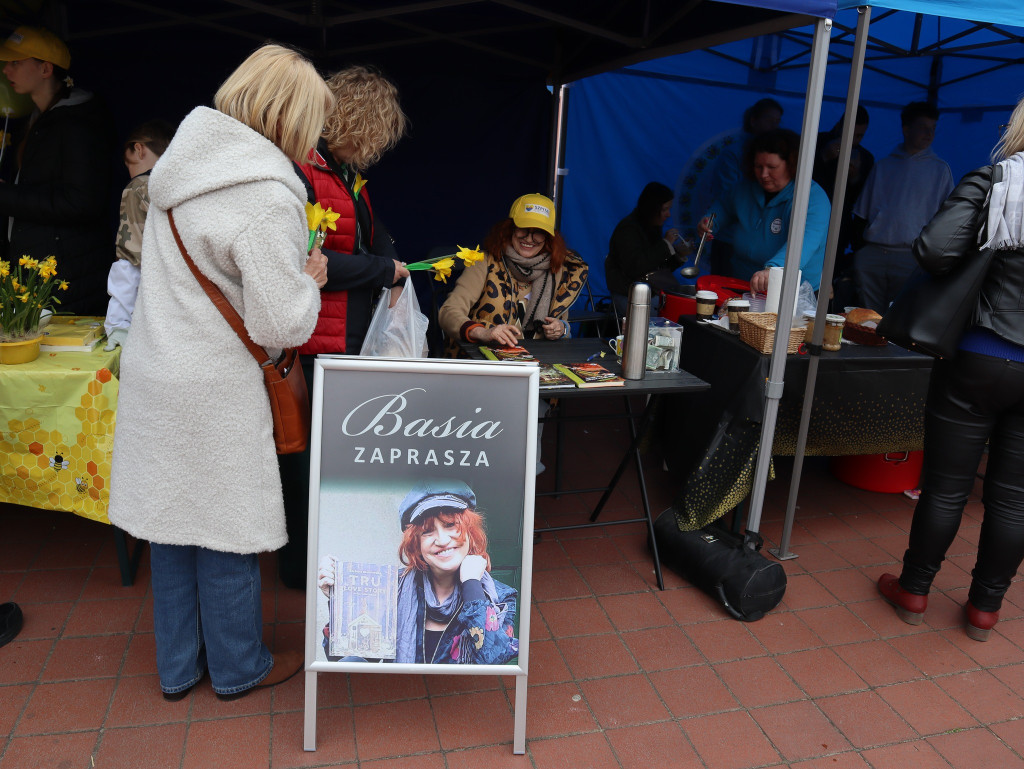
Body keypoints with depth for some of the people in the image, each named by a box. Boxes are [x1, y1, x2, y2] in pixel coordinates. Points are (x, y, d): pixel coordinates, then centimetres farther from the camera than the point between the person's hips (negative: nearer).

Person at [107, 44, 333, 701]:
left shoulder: (187, 161, 7)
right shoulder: (268, 199, -20)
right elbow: (284, 326, -19)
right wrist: (310, 280, -1)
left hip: (155, 371, 8)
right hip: (215, 389, -8)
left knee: (174, 520, 17)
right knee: (227, 529, 9)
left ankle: (178, 668, 36)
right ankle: (238, 669, 30)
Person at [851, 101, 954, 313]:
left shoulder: (940, 169, 12)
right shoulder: (883, 165, 16)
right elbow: (861, 213, 15)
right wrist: (857, 247, 6)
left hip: (911, 256, -1)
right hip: (871, 254, 2)